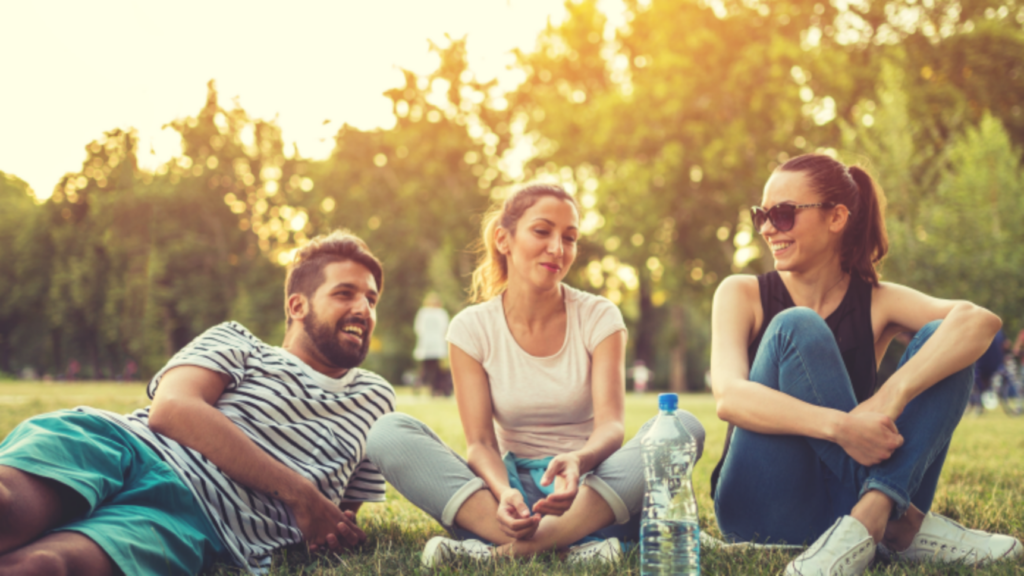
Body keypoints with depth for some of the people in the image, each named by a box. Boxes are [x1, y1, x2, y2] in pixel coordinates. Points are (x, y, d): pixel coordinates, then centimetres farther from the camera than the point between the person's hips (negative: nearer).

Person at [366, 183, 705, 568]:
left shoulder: (599, 317, -1)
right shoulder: (472, 329, 0)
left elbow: (610, 424, -13)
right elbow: (479, 440, -7)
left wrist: (577, 462, -38)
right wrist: (504, 493, -30)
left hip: (590, 497, 0)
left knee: (684, 426, -28)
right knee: (388, 432, -23)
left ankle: (507, 549, -36)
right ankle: (571, 544, -36)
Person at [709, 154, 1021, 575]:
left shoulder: (876, 302, 4)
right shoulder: (742, 295, 0)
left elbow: (981, 320, -17)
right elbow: (728, 397, -20)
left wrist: (892, 395, -34)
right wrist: (839, 426, -35)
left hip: (845, 501, 2)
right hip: (761, 507, -2)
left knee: (942, 341, -12)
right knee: (795, 327, -22)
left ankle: (871, 516, -30)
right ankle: (901, 525, -27)